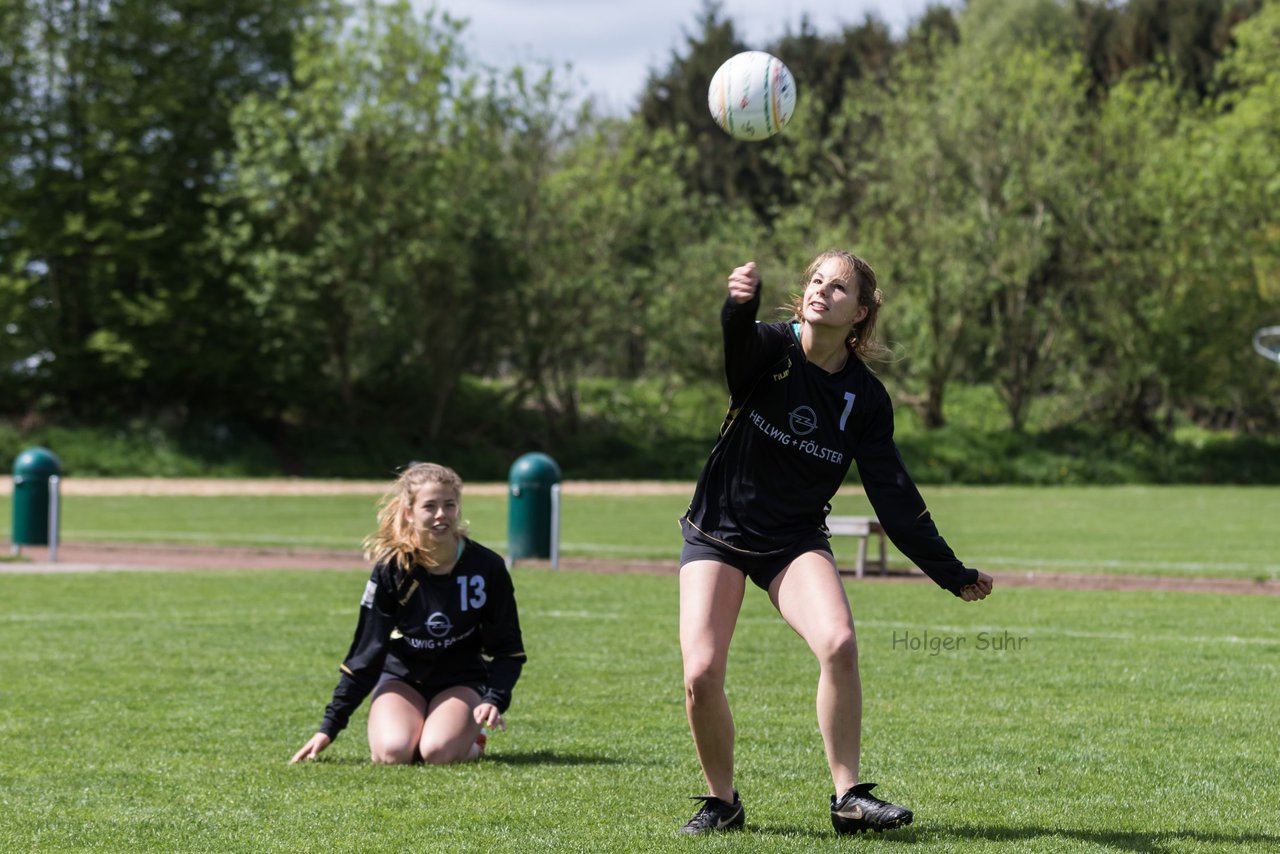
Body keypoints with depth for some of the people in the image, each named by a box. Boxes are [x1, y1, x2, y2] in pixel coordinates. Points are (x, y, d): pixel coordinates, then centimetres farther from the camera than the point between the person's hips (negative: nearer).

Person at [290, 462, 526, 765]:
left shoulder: (487, 567, -13)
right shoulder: (391, 569, -15)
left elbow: (507, 648, -3)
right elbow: (365, 652, -8)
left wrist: (494, 701, -21)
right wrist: (329, 728, -10)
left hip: (461, 680, 0)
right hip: (401, 676, 0)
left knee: (438, 753, -29)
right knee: (392, 753, -28)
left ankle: (470, 735, 8)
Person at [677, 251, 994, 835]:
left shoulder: (865, 397, -4)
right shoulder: (769, 349, -11)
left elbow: (894, 497, 0)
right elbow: (737, 343, -37)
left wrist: (954, 575, -2)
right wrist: (740, 303, -62)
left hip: (796, 542, 1)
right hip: (717, 532, -1)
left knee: (838, 644, -26)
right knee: (701, 674, -17)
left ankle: (848, 798, -13)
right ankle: (722, 802, 8)